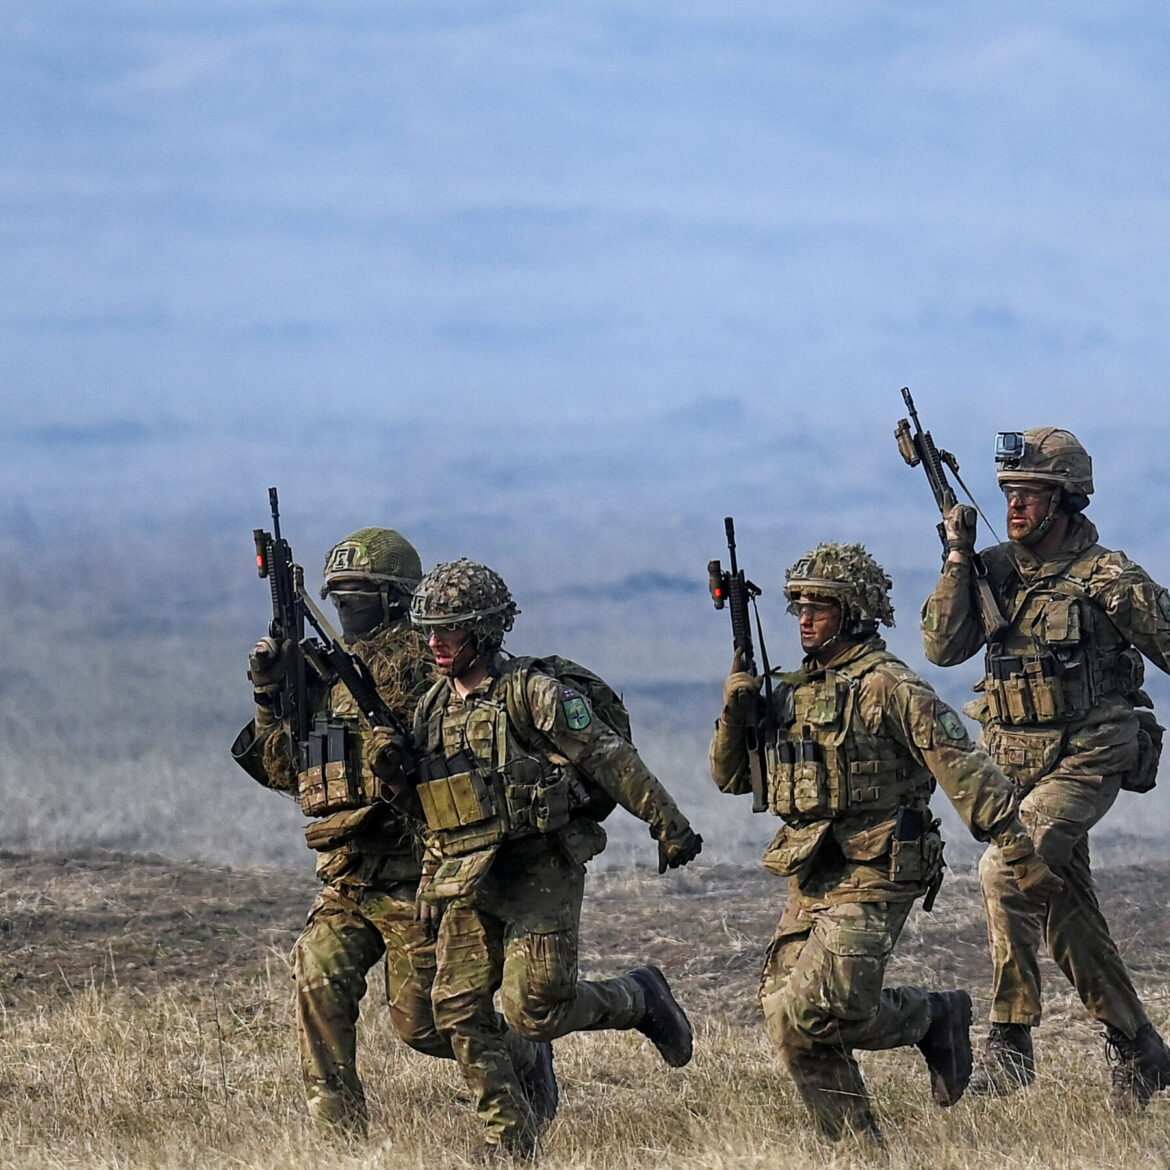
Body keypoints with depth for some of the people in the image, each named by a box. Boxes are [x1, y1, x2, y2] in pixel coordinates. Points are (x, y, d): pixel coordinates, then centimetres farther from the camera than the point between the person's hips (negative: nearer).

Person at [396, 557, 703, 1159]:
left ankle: (638, 997, 15)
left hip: (541, 874, -7)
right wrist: (430, 880, 22)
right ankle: (508, 1135, 6)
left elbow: (613, 759, -11)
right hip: (468, 884, 7)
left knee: (534, 1010, -12)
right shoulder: (433, 708, 11)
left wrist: (669, 826, -12)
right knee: (459, 1010, -2)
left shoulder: (534, 693, -11)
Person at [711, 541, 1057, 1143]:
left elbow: (963, 768, -12)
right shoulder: (791, 692, 15)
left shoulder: (889, 687, -8)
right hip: (810, 884, 8)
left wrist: (1020, 851, -17)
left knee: (814, 1012, -19)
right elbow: (734, 776, 21)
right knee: (788, 1020, 0)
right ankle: (858, 1146, 9)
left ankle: (931, 1016, 7)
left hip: (871, 881, -8)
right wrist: (736, 712, 1)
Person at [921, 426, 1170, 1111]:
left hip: (1084, 764, -6)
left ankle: (1011, 1039, -21)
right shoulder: (997, 570, 5)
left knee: (1006, 868, -26)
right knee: (1070, 921, 12)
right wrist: (958, 559, -8)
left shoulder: (1108, 579, -11)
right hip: (1016, 766, 7)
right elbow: (944, 647, -2)